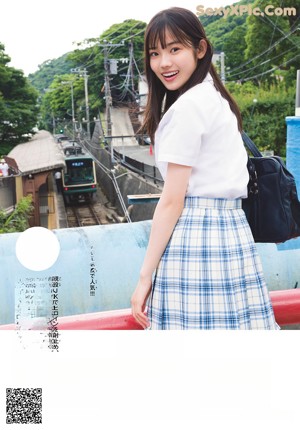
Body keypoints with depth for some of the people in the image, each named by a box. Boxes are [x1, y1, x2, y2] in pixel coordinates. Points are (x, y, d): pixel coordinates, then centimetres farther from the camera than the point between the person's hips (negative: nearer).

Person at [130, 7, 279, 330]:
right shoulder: (215, 96, 16)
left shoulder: (188, 105, -11)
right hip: (230, 228, 9)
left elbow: (172, 200, -14)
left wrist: (145, 275, -10)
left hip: (195, 233, -9)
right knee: (229, 323, 13)